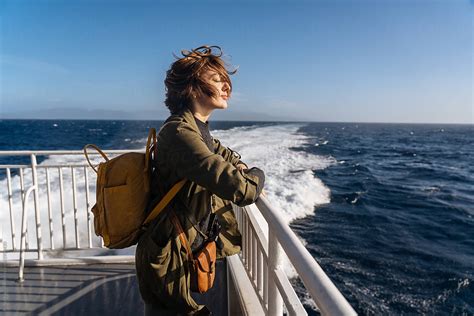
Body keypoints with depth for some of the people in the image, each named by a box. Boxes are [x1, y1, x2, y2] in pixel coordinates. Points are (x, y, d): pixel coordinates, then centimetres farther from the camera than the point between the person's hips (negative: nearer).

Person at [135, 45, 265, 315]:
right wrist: (257, 175, -12)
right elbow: (242, 191, -35)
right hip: (173, 258, -9)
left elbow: (216, 149, 26)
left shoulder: (197, 128, 3)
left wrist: (238, 164, 6)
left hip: (199, 246, 9)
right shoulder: (180, 133, -27)